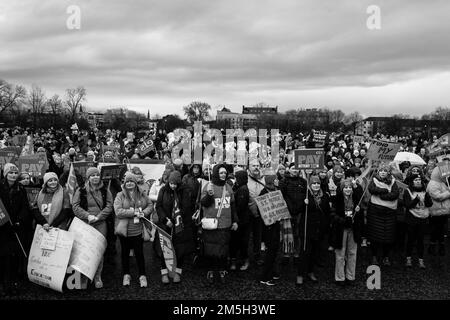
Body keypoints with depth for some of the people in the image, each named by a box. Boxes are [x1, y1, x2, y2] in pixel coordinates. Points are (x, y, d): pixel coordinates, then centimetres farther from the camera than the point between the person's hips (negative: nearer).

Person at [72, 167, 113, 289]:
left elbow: (109, 206, 2)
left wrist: (97, 217, -11)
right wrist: (87, 216, -13)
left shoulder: (105, 191, 9)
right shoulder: (81, 191, 7)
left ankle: (97, 276, 6)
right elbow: (75, 206, 0)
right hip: (84, 224, 0)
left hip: (100, 224, 0)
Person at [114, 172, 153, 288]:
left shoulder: (142, 194, 3)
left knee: (139, 253, 4)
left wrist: (144, 212, -13)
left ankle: (142, 276, 16)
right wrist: (134, 212, -22)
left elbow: (150, 205, 8)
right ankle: (126, 275, 29)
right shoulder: (120, 196, -6)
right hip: (124, 230, -1)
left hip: (138, 230, 1)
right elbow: (118, 211, -17)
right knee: (125, 252, 14)